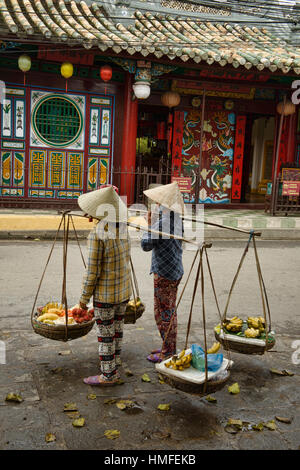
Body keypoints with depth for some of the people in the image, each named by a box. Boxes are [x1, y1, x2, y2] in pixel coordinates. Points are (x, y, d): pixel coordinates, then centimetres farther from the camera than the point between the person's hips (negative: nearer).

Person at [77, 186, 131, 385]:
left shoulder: (97, 233, -21)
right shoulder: (122, 228, 0)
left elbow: (93, 270, -18)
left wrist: (85, 296, -8)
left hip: (105, 293, -7)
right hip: (124, 290, 7)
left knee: (105, 334, 5)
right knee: (117, 330, 17)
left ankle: (108, 375, 16)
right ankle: (115, 369, 30)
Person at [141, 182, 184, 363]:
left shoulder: (162, 222, -21)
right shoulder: (177, 220, 7)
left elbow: (146, 245, -15)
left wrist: (150, 225, -4)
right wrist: (152, 224, 11)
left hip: (164, 274, -9)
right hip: (175, 271, 9)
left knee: (163, 313, 2)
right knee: (170, 311, 19)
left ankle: (167, 352, 13)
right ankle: (170, 348, 30)